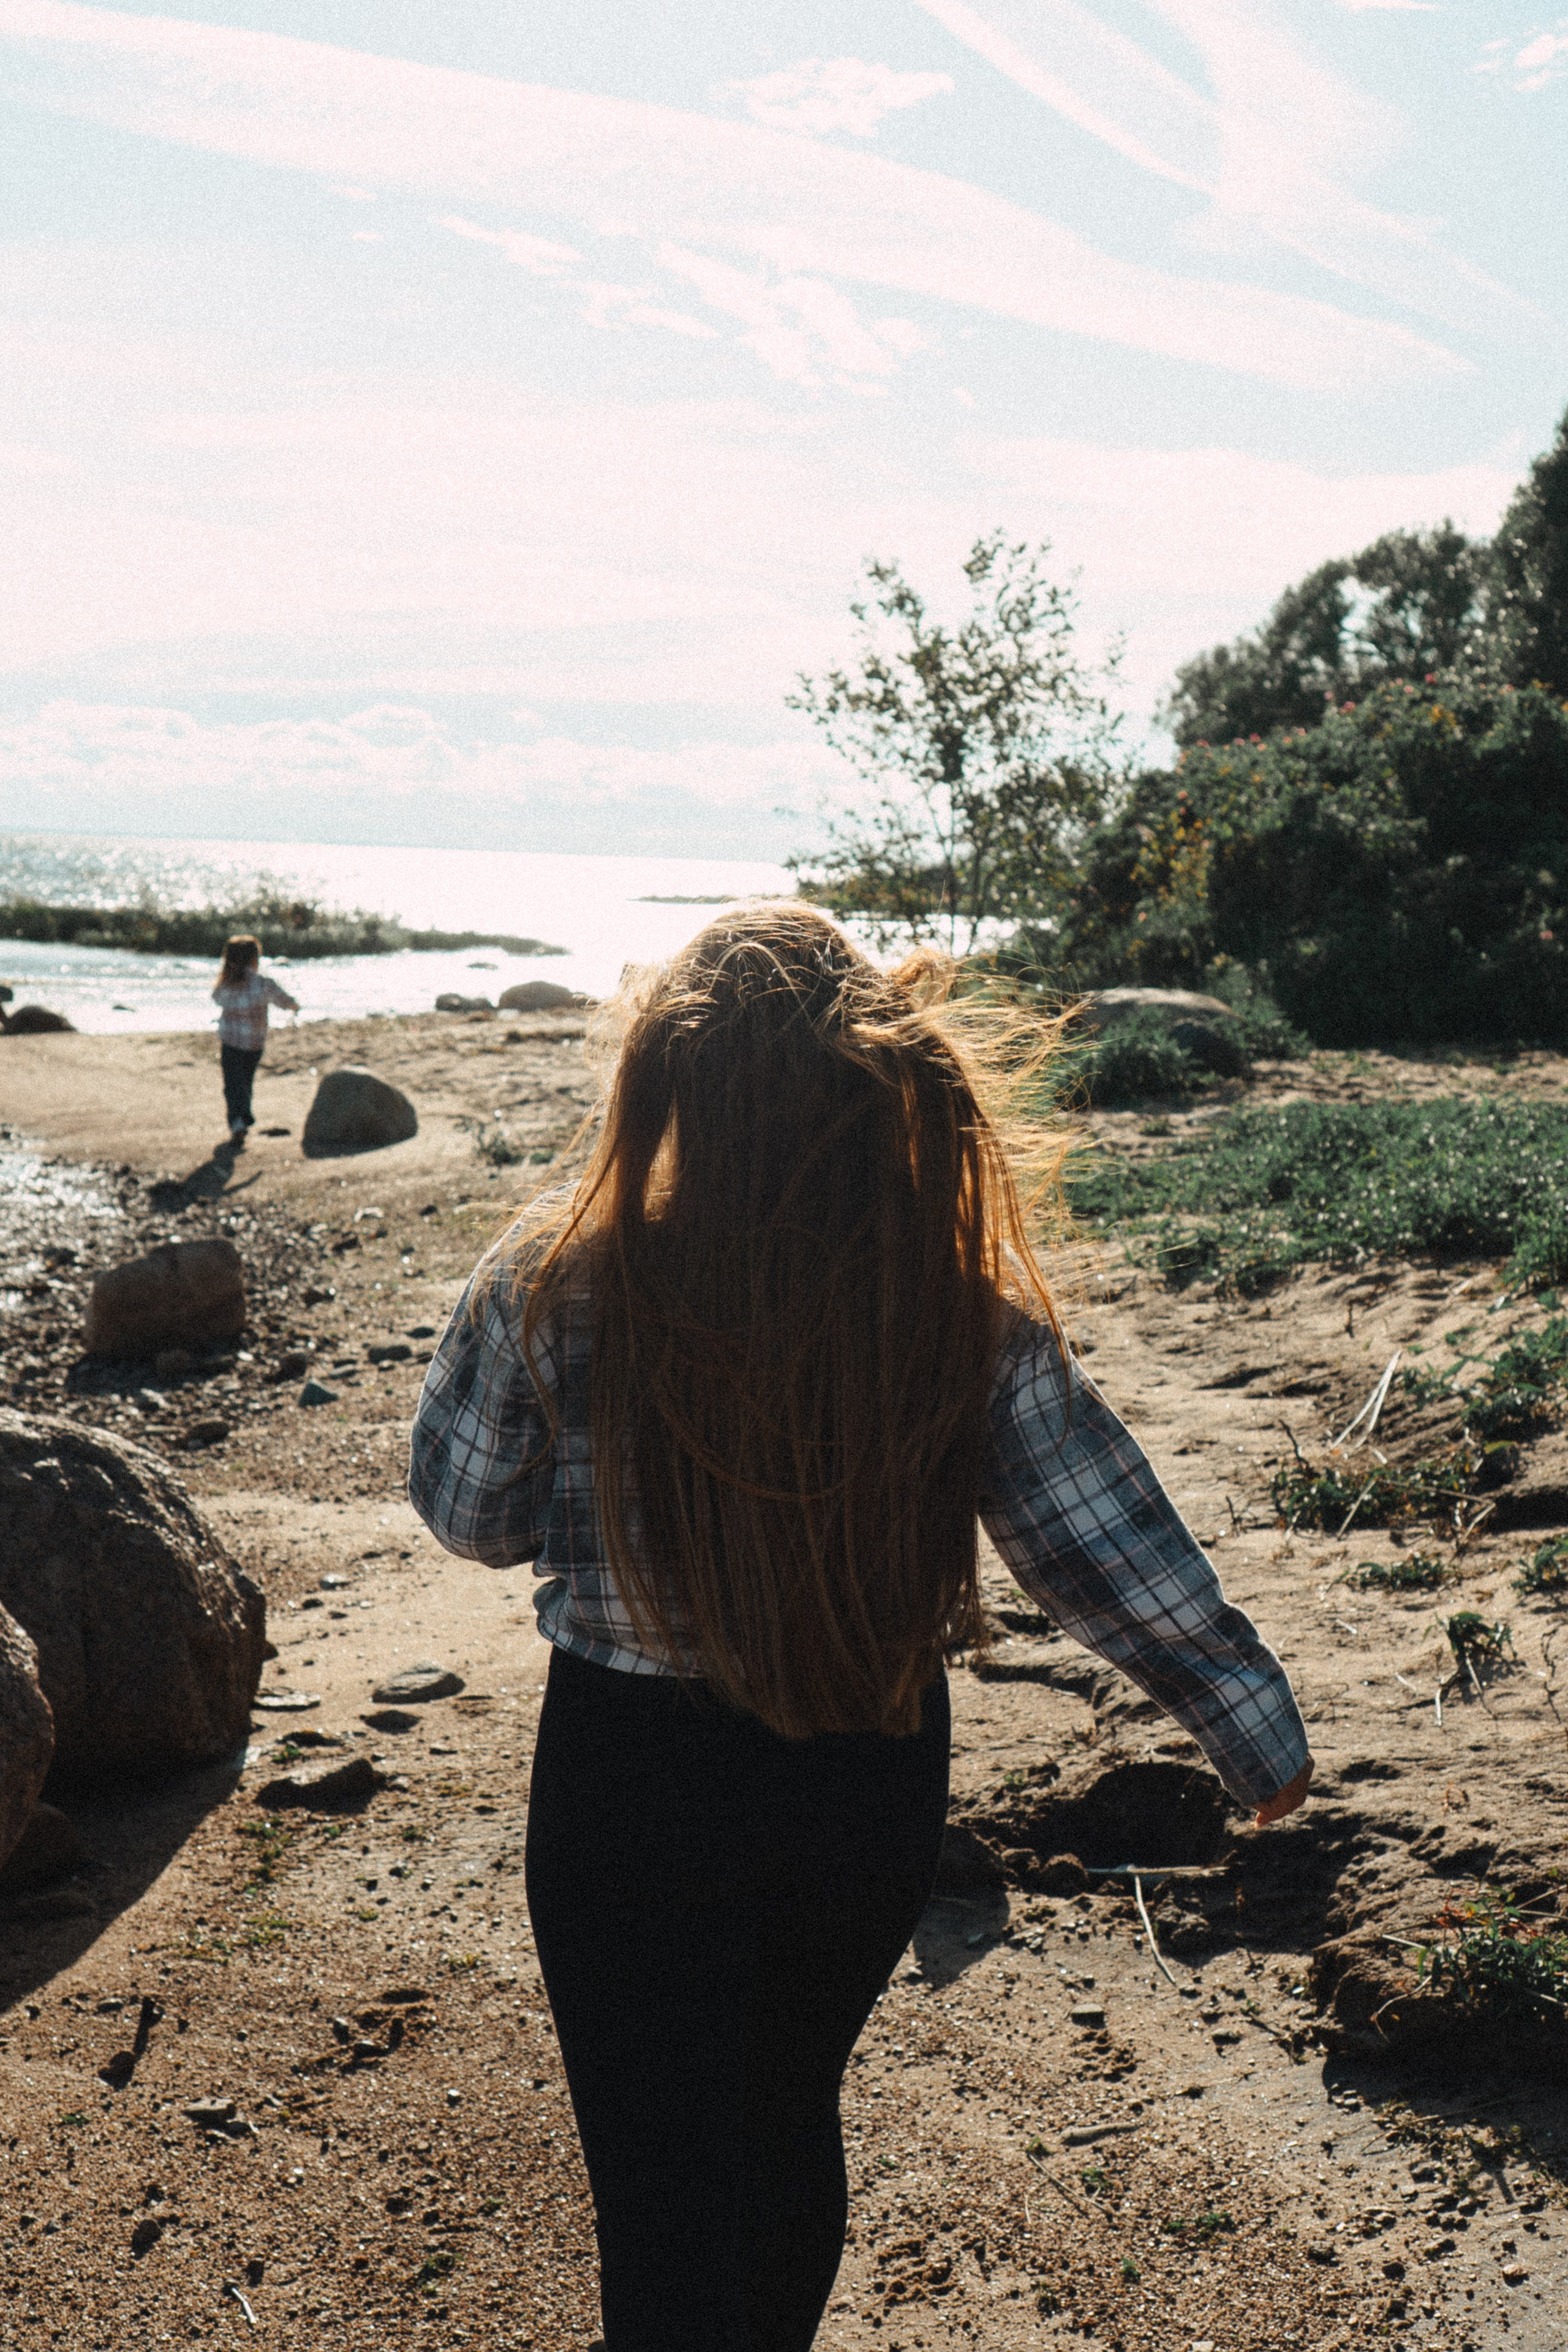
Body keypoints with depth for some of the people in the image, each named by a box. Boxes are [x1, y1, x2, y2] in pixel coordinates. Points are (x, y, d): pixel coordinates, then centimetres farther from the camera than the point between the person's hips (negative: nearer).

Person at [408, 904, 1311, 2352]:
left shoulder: (557, 1286, -20)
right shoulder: (969, 1311, -15)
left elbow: (467, 1511, -4)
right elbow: (1115, 1550, -8)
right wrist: (1258, 1729, 6)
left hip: (636, 1783, -3)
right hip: (878, 1789, 4)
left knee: (664, 2183, 13)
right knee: (790, 2114, 29)